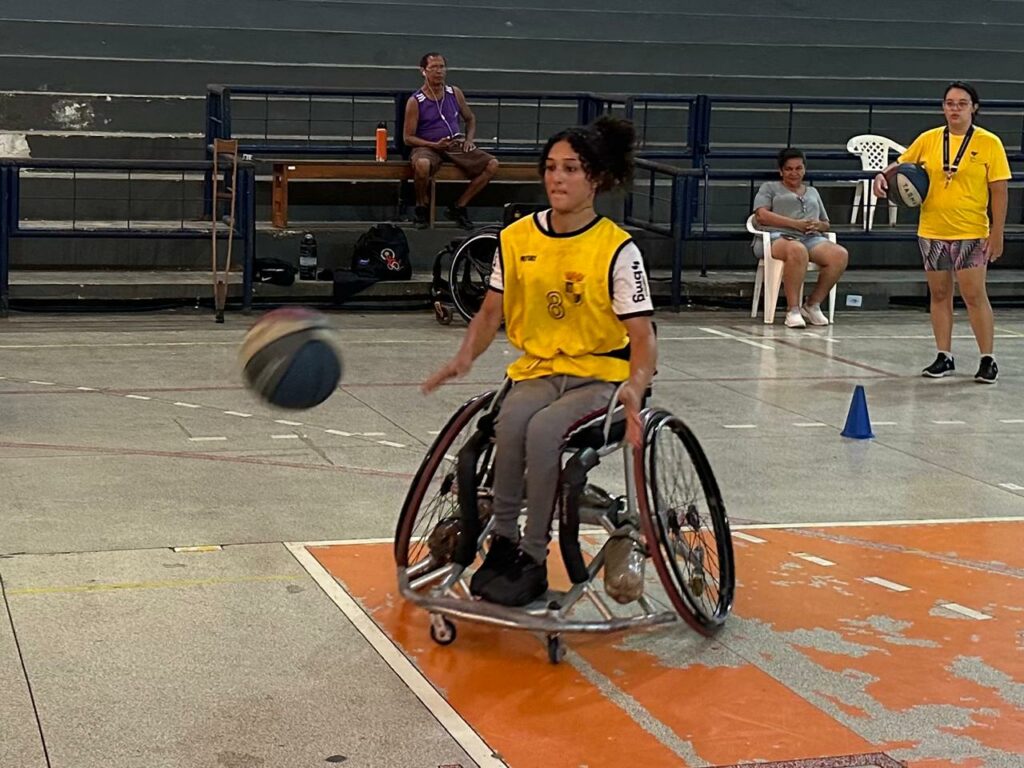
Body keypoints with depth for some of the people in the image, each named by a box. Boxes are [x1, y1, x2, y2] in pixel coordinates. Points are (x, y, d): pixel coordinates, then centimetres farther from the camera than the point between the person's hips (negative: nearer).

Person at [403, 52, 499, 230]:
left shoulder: (455, 93, 9)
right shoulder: (415, 101, -4)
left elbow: (470, 118, 24)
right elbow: (408, 138, -4)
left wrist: (469, 139, 4)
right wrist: (434, 145, -18)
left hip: (456, 144, 5)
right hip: (427, 146, -5)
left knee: (492, 165, -14)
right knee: (422, 164, -41)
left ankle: (458, 207, -7)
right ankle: (422, 208, -13)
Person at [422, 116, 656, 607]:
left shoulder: (618, 250, -9)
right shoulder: (516, 238, 4)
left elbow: (642, 336, -12)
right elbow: (490, 313, 11)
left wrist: (635, 386, -32)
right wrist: (465, 357, -9)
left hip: (601, 376, -3)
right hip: (538, 370, 3)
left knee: (544, 429, -32)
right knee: (511, 420, -31)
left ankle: (533, 561, -20)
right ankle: (502, 543, -18)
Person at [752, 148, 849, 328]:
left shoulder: (812, 192, 34)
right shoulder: (769, 188, 19)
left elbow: (826, 224, 33)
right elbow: (761, 215, 1)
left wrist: (818, 225, 6)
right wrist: (795, 223, -9)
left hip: (811, 238, 5)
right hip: (777, 236, -5)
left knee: (840, 255, -28)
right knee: (797, 250, -43)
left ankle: (812, 304, -16)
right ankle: (793, 310, -37)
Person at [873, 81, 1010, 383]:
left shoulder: (989, 143, -4)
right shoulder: (928, 140, 4)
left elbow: (999, 191, -4)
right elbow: (901, 164, 16)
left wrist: (997, 233, -9)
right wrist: (883, 175, -7)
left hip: (971, 234, -4)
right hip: (932, 232, 4)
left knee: (974, 295, -6)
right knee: (939, 294, 9)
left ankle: (988, 360, 2)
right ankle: (944, 357, 18)